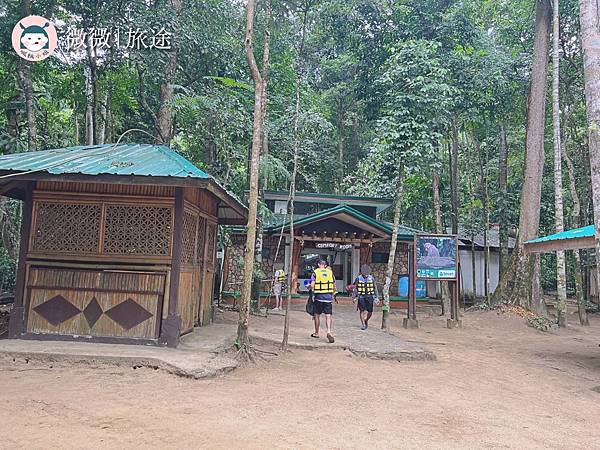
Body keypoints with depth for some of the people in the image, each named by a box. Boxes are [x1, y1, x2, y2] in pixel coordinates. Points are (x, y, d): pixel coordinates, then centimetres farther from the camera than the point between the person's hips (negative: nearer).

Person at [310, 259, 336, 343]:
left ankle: (316, 333, 23)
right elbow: (334, 286, 8)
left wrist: (308, 287, 11)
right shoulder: (330, 272, 6)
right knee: (328, 315, 0)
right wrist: (333, 295, 22)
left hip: (318, 296, -1)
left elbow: (312, 286, -10)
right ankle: (329, 331, -18)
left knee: (317, 315, 12)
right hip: (328, 296, 2)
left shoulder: (315, 272, -2)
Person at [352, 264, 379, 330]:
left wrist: (377, 298, 8)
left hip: (369, 296, 2)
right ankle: (363, 324, 2)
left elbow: (375, 288, 10)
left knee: (370, 312, -1)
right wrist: (354, 297, 5)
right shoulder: (358, 278, -2)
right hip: (361, 297, -1)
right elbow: (355, 288, 6)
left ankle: (366, 321, 26)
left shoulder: (371, 278, 3)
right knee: (362, 311, -9)